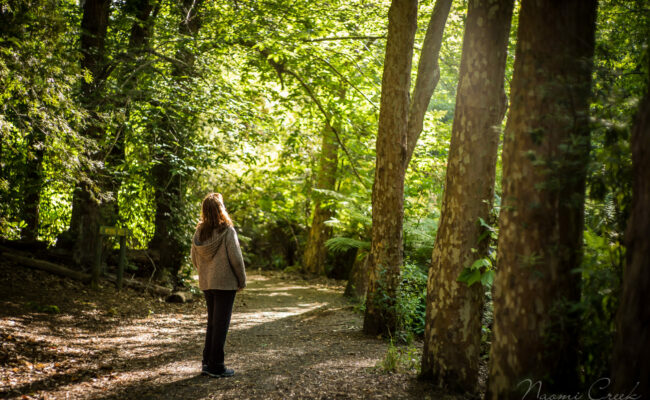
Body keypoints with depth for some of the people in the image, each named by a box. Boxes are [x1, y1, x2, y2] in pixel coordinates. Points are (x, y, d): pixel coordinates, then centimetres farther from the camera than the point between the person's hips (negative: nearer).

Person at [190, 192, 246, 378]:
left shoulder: (199, 232, 2)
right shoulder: (227, 231, -14)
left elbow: (194, 258, 9)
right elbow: (236, 258, -13)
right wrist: (242, 280, -2)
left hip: (206, 284, 6)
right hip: (225, 283, -6)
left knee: (212, 323, 17)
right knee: (221, 324, 1)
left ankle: (207, 362, 21)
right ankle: (216, 367, 5)